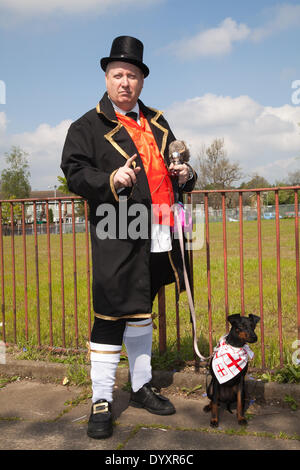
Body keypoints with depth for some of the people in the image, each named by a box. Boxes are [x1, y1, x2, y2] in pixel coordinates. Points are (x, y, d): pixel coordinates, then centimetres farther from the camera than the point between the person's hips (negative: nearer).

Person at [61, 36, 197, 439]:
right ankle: (101, 402, 9)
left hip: (158, 238, 6)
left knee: (141, 312, 16)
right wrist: (111, 180, -23)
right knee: (111, 315, -6)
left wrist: (185, 175, 7)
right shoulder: (89, 126, 2)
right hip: (117, 238, -6)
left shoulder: (157, 122, 20)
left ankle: (142, 388, 31)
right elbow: (75, 173, -6)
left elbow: (175, 167, 29)